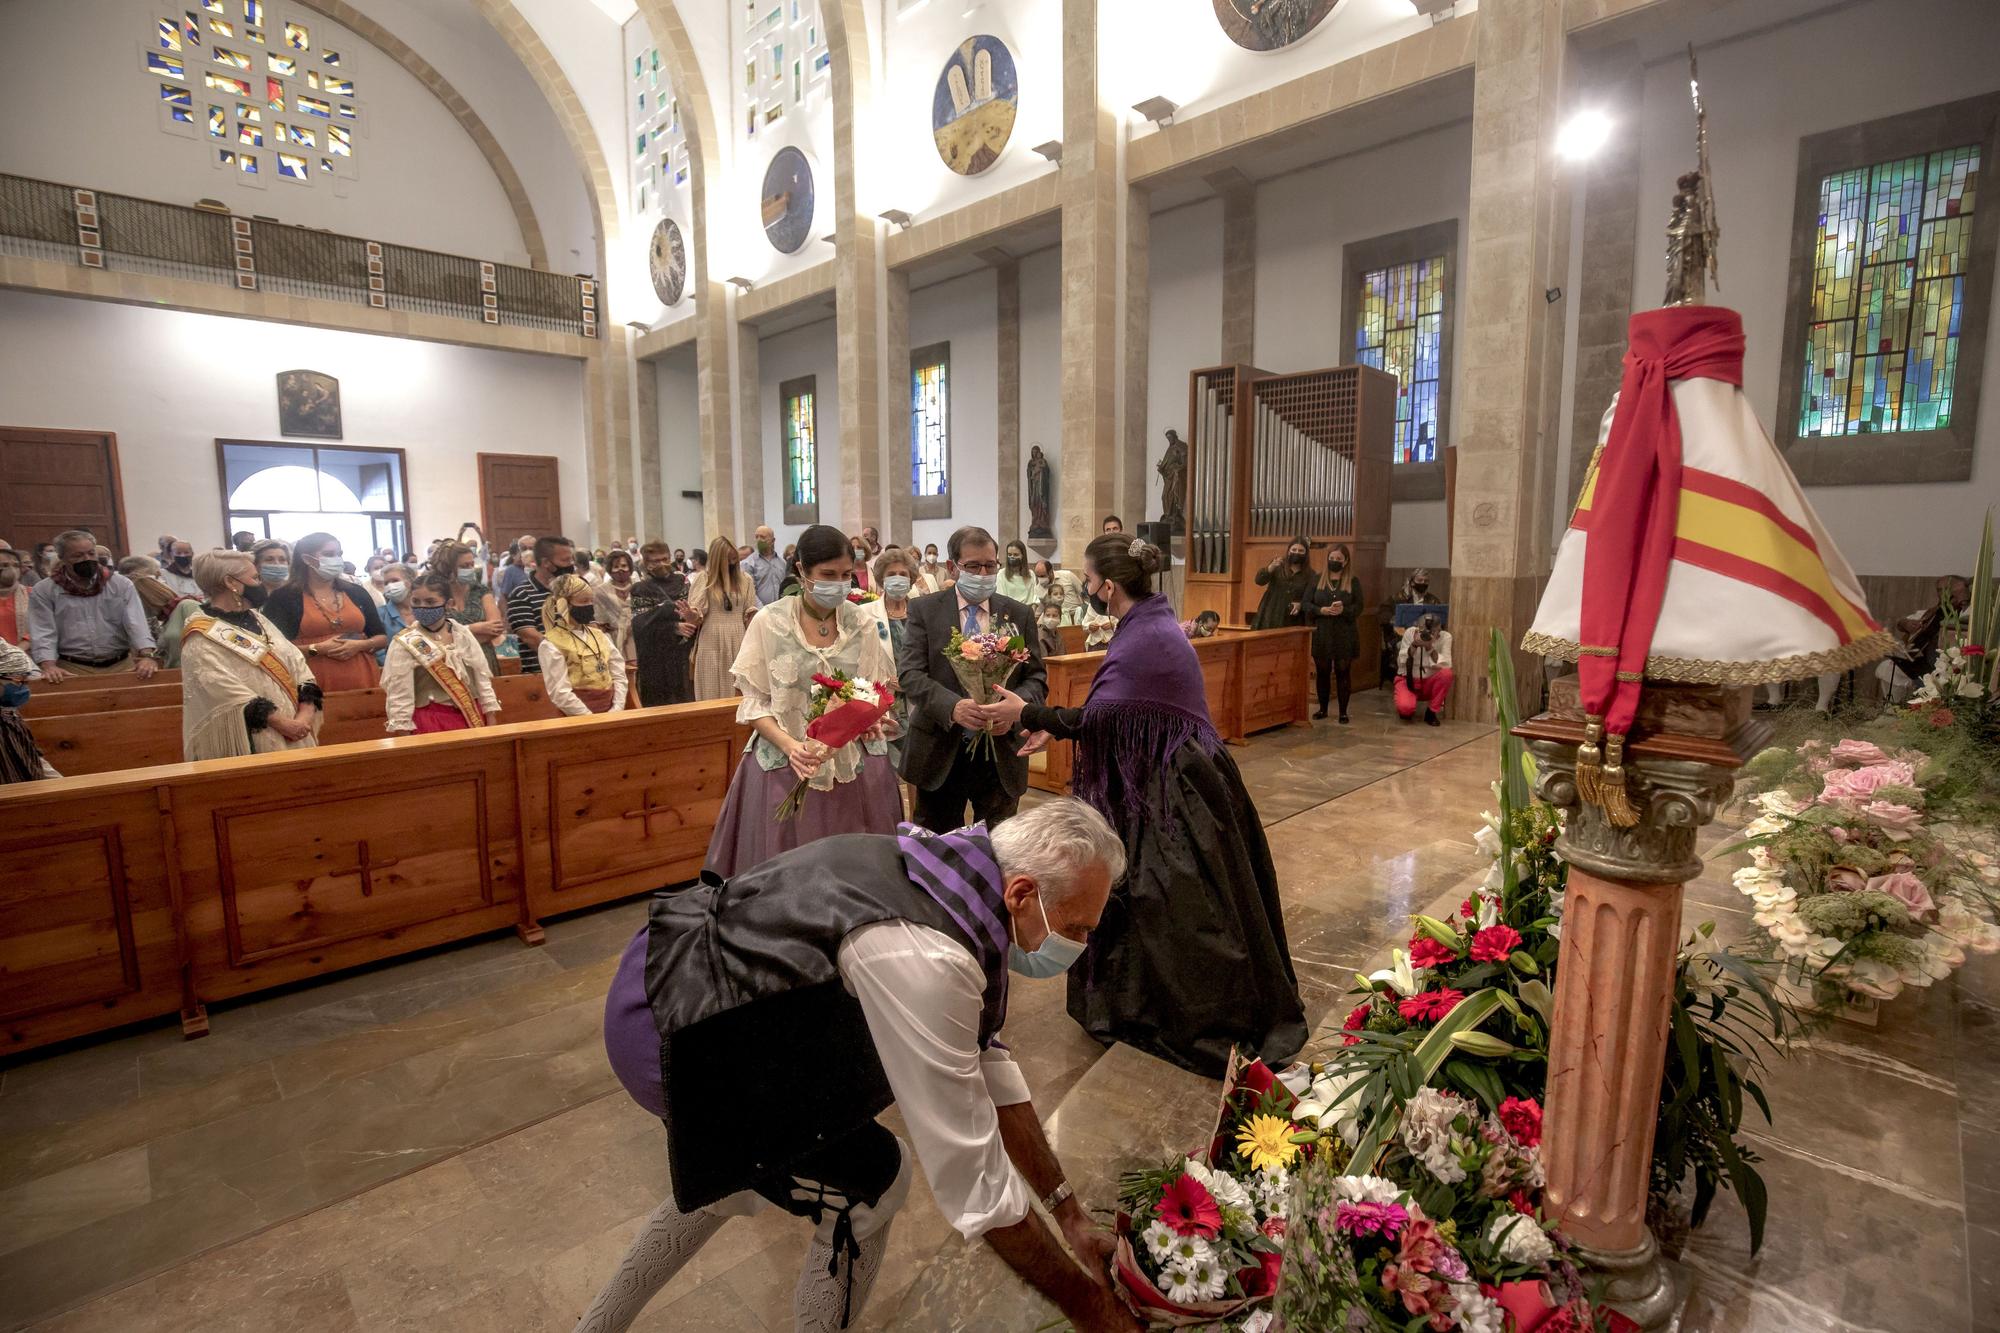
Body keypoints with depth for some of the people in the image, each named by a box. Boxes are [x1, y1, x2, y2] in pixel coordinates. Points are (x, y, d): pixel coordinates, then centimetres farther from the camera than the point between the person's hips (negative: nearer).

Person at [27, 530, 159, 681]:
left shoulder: (121, 584, 6)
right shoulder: (43, 591, 6)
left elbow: (136, 623, -4)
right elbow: (43, 634, -1)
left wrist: (146, 656, -21)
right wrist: (49, 666, -19)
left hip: (121, 664, 1)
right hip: (72, 668, -1)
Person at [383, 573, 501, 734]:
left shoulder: (463, 633, 4)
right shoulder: (404, 643, -6)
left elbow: (481, 675, 6)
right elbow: (400, 694, -7)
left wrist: (491, 719, 4)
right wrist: (402, 732, -10)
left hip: (472, 716, 3)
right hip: (431, 720, -3)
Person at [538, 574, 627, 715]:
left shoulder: (599, 635, 14)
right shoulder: (551, 644, -4)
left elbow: (619, 676, 10)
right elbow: (561, 694, -11)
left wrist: (617, 710, -3)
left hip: (610, 712, 4)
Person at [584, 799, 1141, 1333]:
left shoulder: (957, 873, -3)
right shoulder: (928, 961, -32)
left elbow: (987, 1066, 7)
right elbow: (972, 1176, -23)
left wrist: (1071, 1214, 12)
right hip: (669, 1032, -9)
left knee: (734, 1176, 29)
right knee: (872, 1181, 1)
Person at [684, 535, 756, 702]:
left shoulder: (745, 579, 6)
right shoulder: (703, 578, -2)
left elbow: (750, 614, 9)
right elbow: (697, 616, -6)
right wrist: (690, 614, -29)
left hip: (738, 642, 2)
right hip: (712, 643, -2)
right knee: (712, 693, 2)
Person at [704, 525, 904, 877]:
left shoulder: (864, 622, 0)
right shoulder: (769, 622, -6)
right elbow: (753, 700, -4)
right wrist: (788, 745, -19)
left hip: (855, 765, 2)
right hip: (785, 764, -2)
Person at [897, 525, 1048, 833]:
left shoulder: (1019, 615, 5)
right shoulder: (924, 610, 0)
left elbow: (1037, 678, 3)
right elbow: (910, 673, -9)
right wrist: (953, 706, -28)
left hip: (1000, 753, 1)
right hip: (940, 752, -1)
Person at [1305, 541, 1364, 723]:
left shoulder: (1353, 582, 3)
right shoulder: (1317, 580, 7)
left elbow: (1358, 607, -3)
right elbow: (1306, 603, 1)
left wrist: (1344, 610, -22)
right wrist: (1321, 610, -17)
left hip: (1345, 635, -2)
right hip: (1321, 634, 2)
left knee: (1343, 672, 1)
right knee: (1322, 672, 7)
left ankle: (1343, 712, 8)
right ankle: (1322, 708, 20)